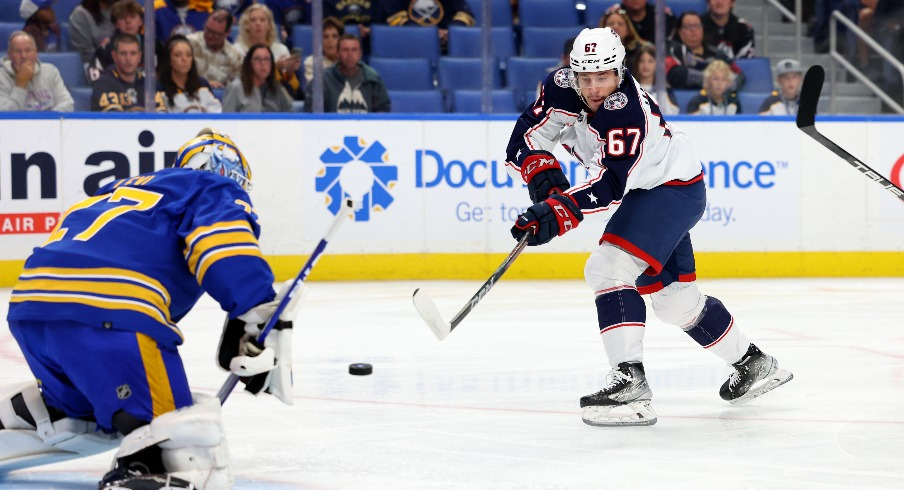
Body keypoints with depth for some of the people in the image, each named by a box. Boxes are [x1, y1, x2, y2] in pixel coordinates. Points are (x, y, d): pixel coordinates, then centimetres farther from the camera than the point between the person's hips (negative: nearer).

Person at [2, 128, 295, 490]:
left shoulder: (127, 189, 39)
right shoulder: (215, 191, 16)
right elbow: (232, 261, -6)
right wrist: (263, 324, -13)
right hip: (109, 313, -8)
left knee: (76, 402, 35)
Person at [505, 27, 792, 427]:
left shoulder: (627, 112, -31)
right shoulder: (564, 87, -10)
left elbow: (610, 184, -38)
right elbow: (527, 138, -9)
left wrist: (559, 212, -48)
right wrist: (545, 177, -26)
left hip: (676, 188, -9)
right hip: (649, 192, 9)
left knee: (610, 267, -26)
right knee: (673, 297, 17)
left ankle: (630, 382, -32)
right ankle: (753, 364, 34)